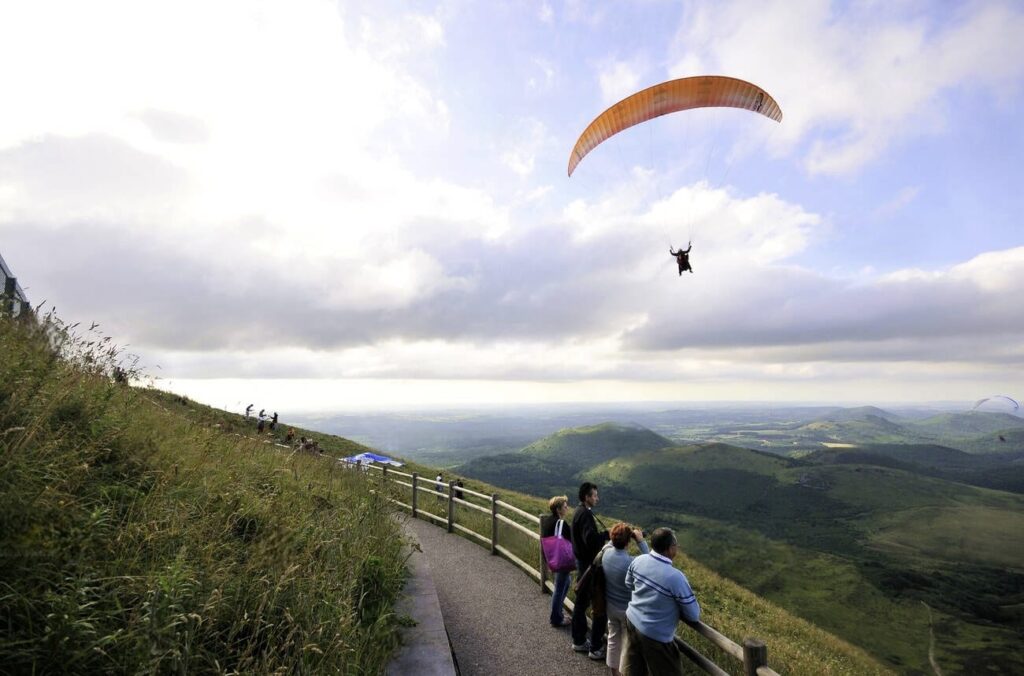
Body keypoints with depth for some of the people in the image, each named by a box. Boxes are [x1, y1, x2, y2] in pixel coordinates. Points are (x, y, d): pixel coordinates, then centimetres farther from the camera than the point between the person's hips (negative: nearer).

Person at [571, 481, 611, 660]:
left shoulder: (579, 512, 9)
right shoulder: (585, 514, -22)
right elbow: (591, 540, -32)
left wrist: (603, 535, 2)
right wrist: (608, 533, -21)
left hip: (582, 563, 10)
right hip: (589, 565, -10)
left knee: (581, 603, 18)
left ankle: (579, 641, 30)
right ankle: (596, 648, 11)